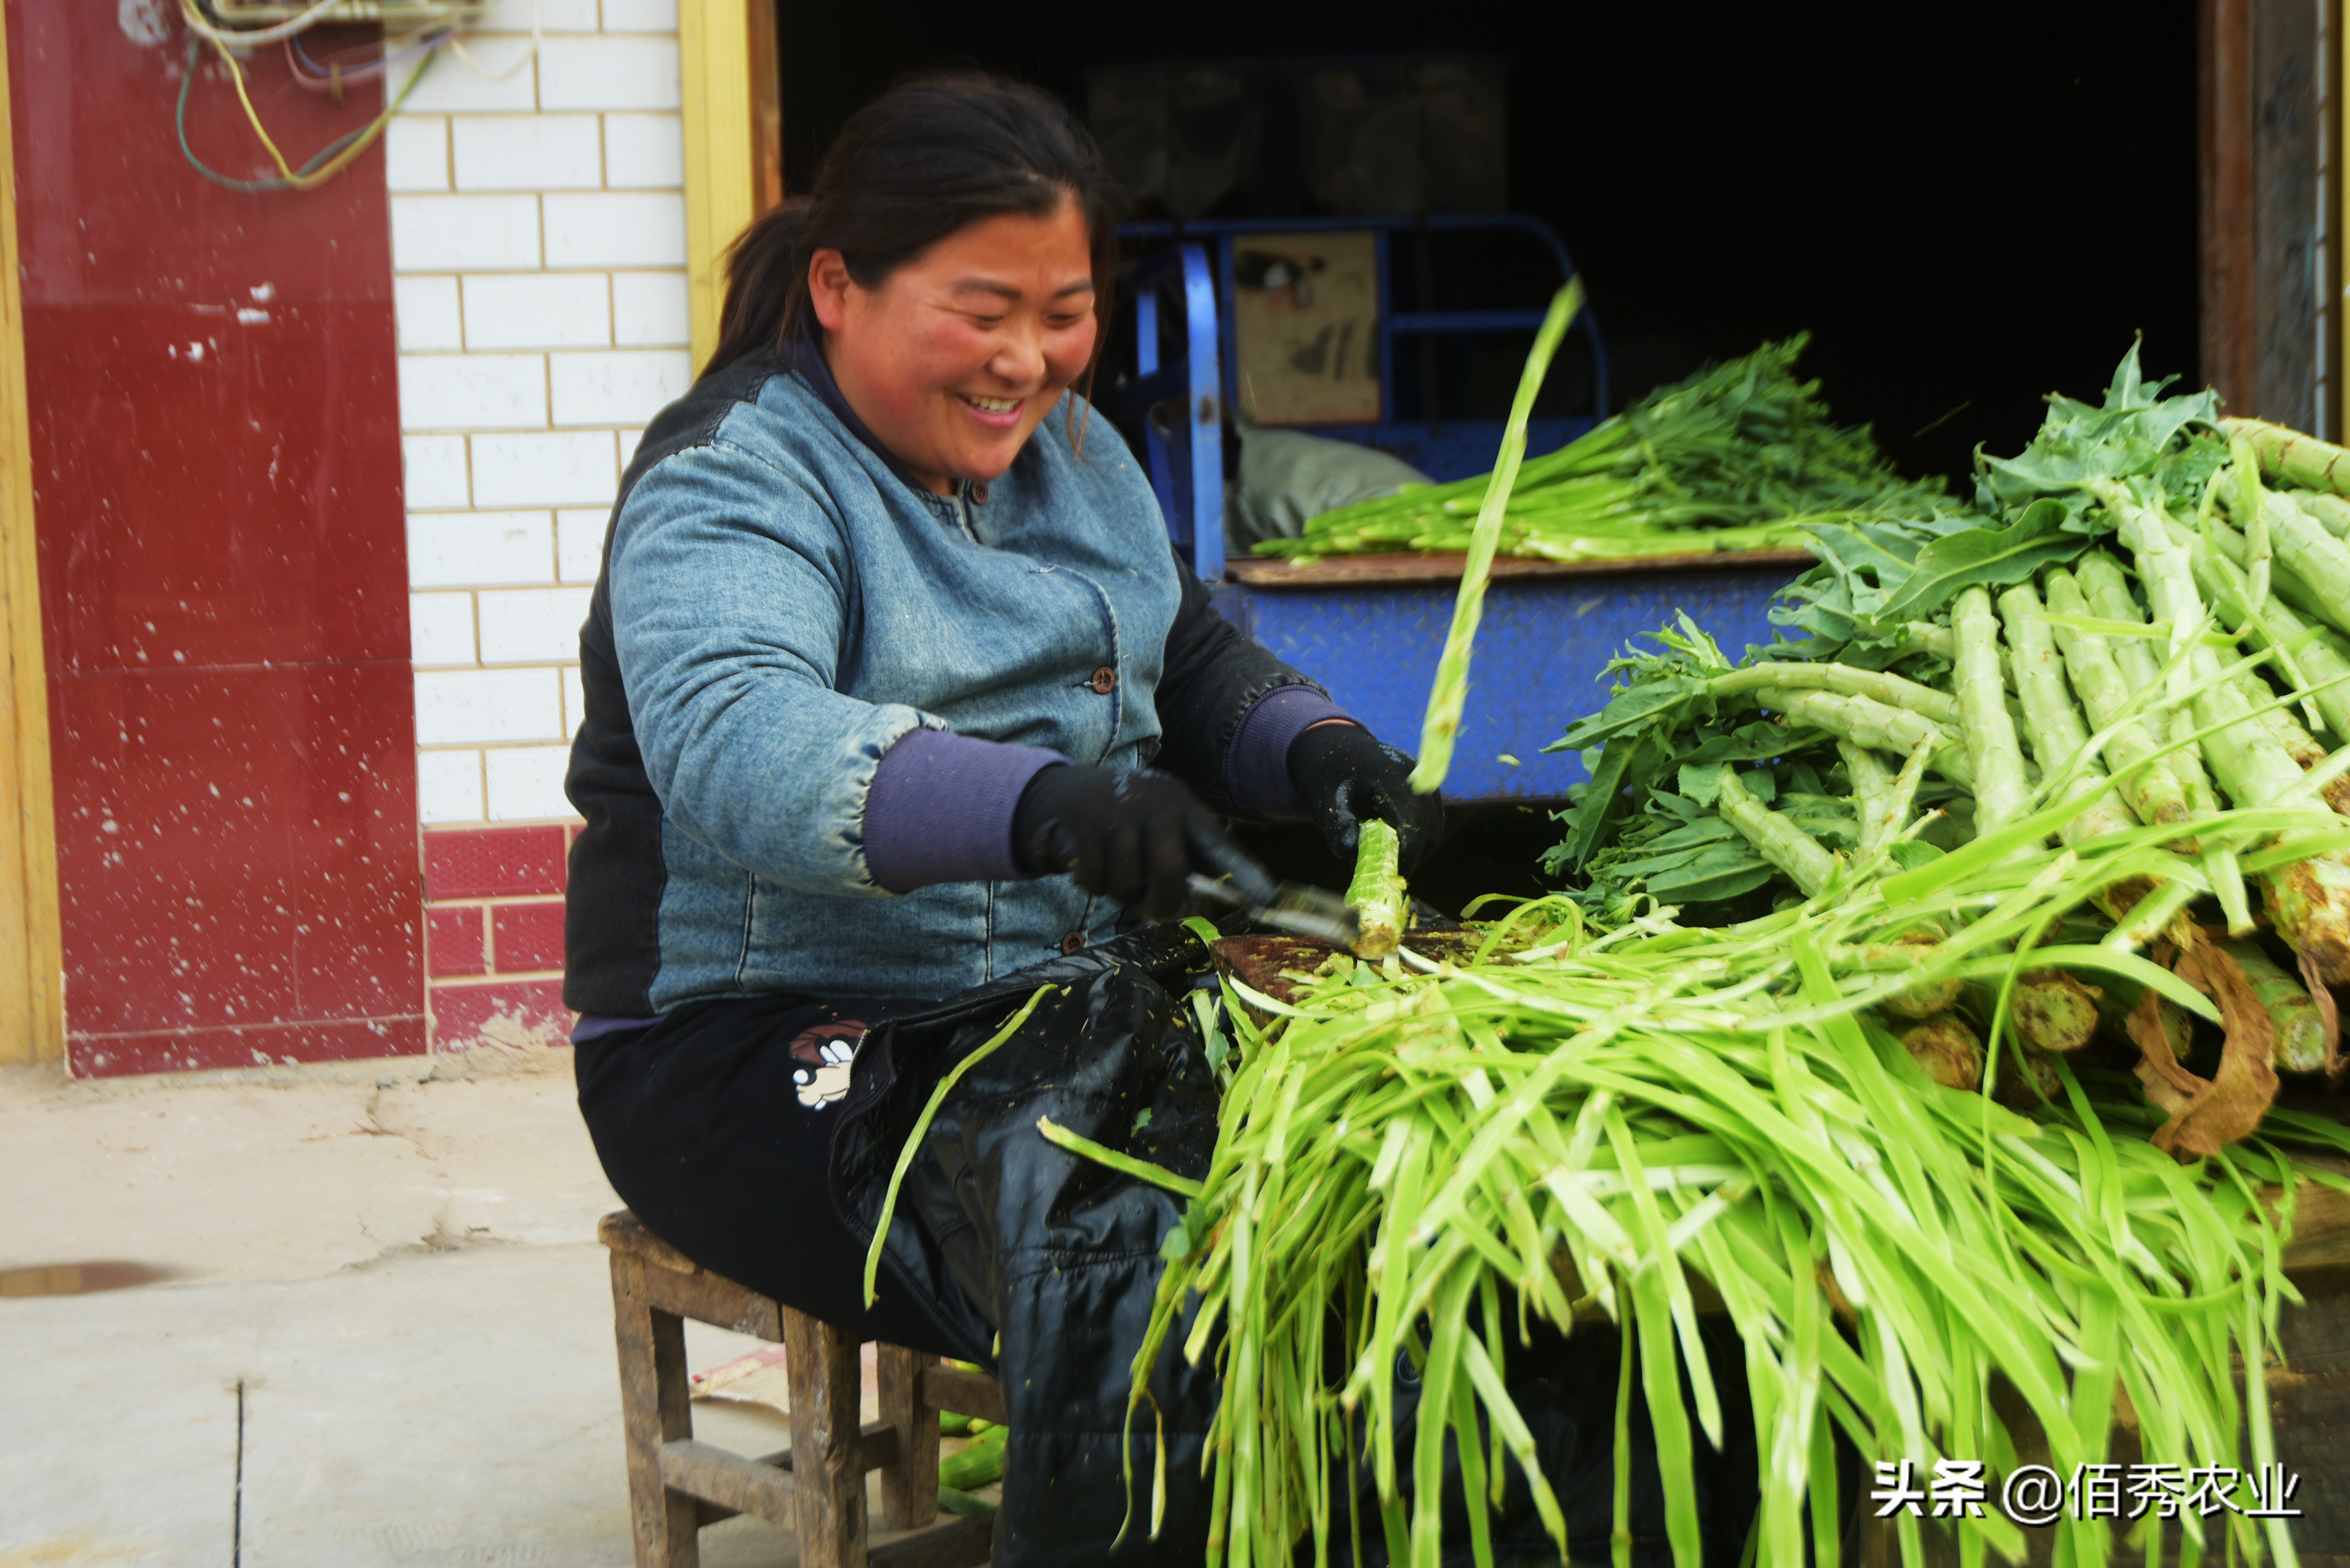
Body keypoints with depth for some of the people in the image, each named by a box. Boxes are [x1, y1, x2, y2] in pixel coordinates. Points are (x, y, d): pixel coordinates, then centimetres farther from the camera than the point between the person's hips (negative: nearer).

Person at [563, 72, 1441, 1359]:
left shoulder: (1065, 444, 14)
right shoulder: (734, 480, -12)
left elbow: (1190, 660, 24)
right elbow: (727, 746, -31)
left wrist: (1313, 748, 0)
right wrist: (1038, 806, -48)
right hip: (758, 1050, -7)